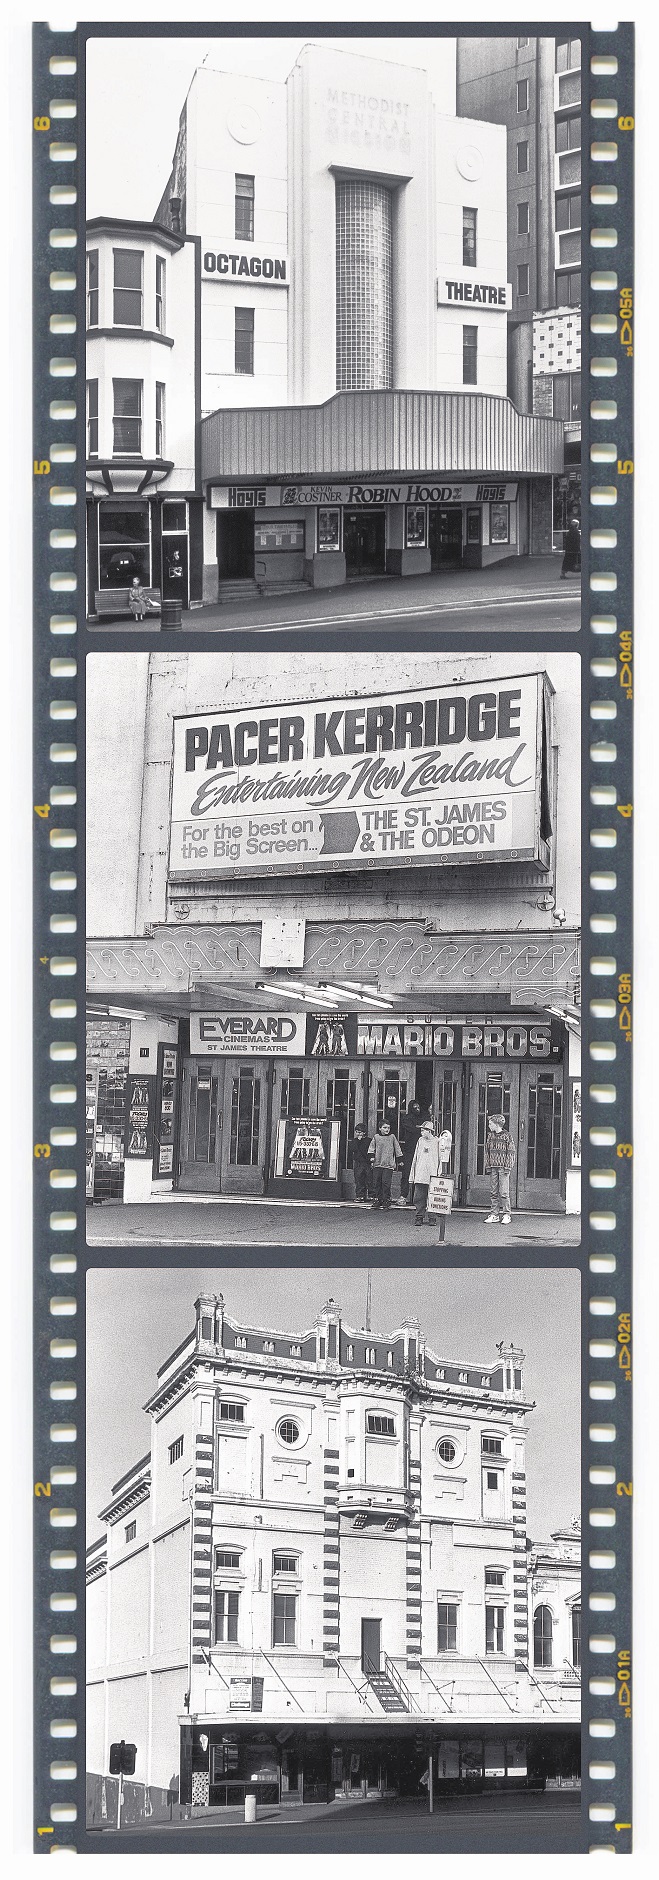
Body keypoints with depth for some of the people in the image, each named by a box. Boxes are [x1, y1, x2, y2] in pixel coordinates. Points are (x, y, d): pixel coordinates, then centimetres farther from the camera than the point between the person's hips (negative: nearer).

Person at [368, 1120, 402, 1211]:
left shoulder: (392, 1137, 6)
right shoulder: (376, 1137, 8)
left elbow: (397, 1149, 13)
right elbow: (371, 1148, 11)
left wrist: (399, 1161, 15)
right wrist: (372, 1157, -1)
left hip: (389, 1164, -2)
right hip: (377, 1164, 2)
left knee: (386, 1182, -8)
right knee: (376, 1183, 3)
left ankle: (386, 1201, 0)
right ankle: (376, 1199, 12)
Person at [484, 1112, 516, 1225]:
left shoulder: (507, 1136, -5)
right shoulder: (490, 1136, 10)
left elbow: (512, 1152, -4)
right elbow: (487, 1151, 15)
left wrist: (507, 1167, -9)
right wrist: (488, 1166, 8)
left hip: (503, 1167, -5)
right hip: (493, 1167, 5)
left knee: (504, 1192, -6)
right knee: (493, 1192, 5)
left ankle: (506, 1215, -1)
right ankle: (494, 1214, 10)